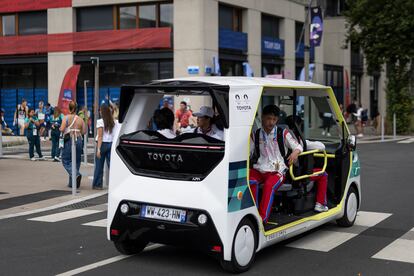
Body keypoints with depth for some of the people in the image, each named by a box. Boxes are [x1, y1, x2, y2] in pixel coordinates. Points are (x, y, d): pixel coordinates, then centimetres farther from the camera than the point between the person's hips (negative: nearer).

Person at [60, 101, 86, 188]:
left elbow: (62, 129, -14)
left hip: (69, 140, -4)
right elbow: (84, 131, 5)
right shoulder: (80, 119, 5)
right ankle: (72, 183, 13)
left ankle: (76, 175, -21)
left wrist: (59, 129, 8)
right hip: (78, 140, 4)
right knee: (76, 161, 10)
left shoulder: (66, 117, -6)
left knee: (66, 161, 4)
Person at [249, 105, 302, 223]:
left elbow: (298, 146, 9)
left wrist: (295, 152, -14)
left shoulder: (283, 133, 8)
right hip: (259, 169, 2)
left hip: (277, 170, -2)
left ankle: (262, 217, -42)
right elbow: (248, 152, 14)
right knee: (250, 181, -33)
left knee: (269, 185, -36)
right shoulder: (256, 135, 14)